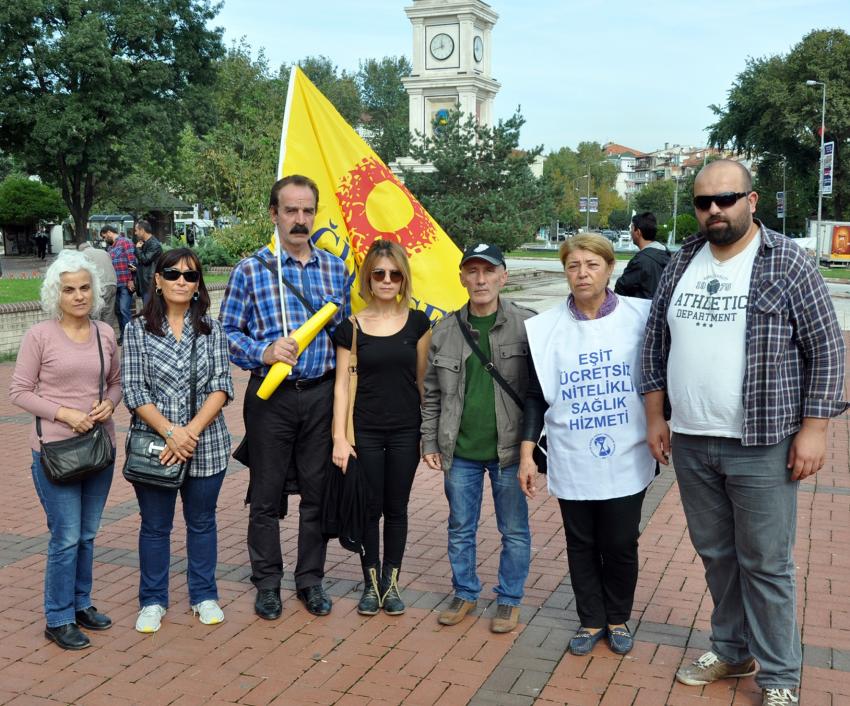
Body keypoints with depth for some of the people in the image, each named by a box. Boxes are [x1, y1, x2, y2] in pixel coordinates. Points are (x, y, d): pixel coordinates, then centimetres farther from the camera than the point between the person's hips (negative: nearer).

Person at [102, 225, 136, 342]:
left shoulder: (125, 242, -7)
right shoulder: (111, 246, 16)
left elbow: (132, 262, -12)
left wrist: (130, 280, -16)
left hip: (126, 284, -8)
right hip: (115, 284, 8)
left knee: (124, 310, -9)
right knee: (118, 310, 11)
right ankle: (122, 335, 19)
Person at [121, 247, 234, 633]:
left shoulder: (211, 329, 4)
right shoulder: (137, 330, -1)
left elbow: (221, 386, -4)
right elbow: (133, 392, -7)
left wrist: (192, 431, -16)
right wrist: (171, 433, -17)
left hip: (206, 446, 1)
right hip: (154, 446, -1)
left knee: (201, 522, 14)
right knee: (155, 526, 10)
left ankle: (204, 596, 29)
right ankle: (152, 601, 26)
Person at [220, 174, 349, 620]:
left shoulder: (335, 268, 6)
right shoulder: (250, 270, -3)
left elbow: (345, 331, 12)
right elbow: (227, 332, -1)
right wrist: (264, 352, -18)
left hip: (321, 394, 3)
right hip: (270, 395, -2)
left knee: (317, 491, 10)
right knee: (266, 494, 7)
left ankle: (310, 579, 25)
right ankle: (267, 583, 23)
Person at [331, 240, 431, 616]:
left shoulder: (417, 322, 1)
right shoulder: (352, 327, -2)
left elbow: (422, 379, 5)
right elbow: (342, 384, -2)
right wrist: (339, 436, -7)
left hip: (405, 430, 1)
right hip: (366, 430, -1)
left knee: (396, 507, 10)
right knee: (370, 508, 7)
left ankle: (391, 582, 24)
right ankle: (371, 583, 21)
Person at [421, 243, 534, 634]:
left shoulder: (526, 324, -7)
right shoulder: (445, 330, 2)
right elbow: (432, 393, 8)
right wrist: (430, 443, 6)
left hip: (509, 450, -3)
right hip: (460, 451, 3)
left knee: (514, 531, 10)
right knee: (460, 528, 15)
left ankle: (509, 599, 28)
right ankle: (465, 593, 33)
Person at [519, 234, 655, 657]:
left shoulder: (640, 317, -4)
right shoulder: (546, 328, -1)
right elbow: (535, 396, 4)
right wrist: (527, 454, 1)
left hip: (625, 462, -1)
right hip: (571, 463, 1)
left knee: (621, 546, 9)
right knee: (582, 545, 13)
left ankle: (618, 620, 31)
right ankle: (591, 621, 31)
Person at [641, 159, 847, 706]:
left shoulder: (788, 263, -6)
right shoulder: (681, 264, 7)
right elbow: (656, 342, 13)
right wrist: (656, 417, 10)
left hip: (762, 445, -4)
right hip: (690, 444, 5)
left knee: (766, 564, 4)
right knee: (716, 554, 16)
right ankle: (732, 652, 34)